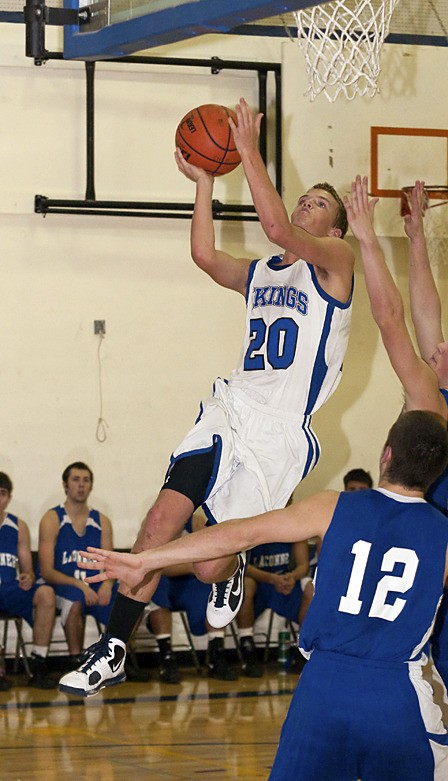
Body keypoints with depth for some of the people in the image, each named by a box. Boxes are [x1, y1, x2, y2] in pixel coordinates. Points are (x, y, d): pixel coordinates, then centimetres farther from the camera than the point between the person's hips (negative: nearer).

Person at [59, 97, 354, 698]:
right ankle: (111, 652, -3)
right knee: (161, 523, -10)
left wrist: (250, 153, -18)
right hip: (228, 415, 6)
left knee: (210, 563, -7)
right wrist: (204, 182, 0)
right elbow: (205, 255, 3)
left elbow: (278, 228, -20)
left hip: (280, 435, -6)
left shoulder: (335, 261, -2)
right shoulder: (259, 274, 20)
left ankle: (231, 573, 31)